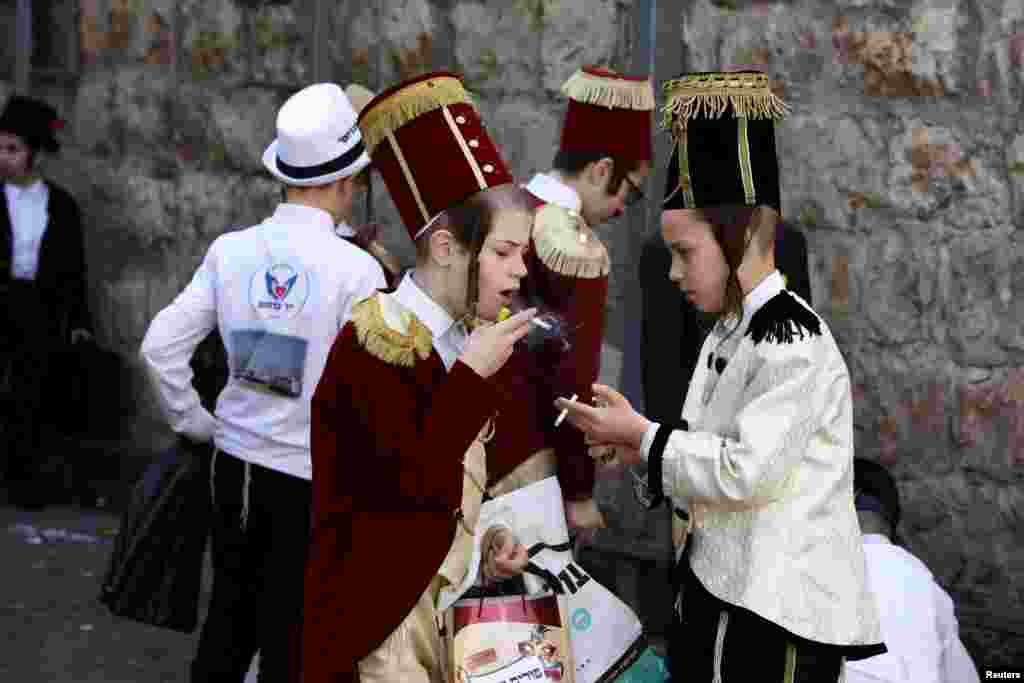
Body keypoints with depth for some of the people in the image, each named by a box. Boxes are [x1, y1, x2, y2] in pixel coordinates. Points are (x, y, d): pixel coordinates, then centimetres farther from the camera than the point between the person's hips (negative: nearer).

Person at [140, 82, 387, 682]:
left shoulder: (232, 250, -1)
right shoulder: (356, 269, -15)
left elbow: (161, 346, 1)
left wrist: (194, 423, 13)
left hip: (236, 460, 5)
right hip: (312, 476, -5)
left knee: (229, 615, 19)